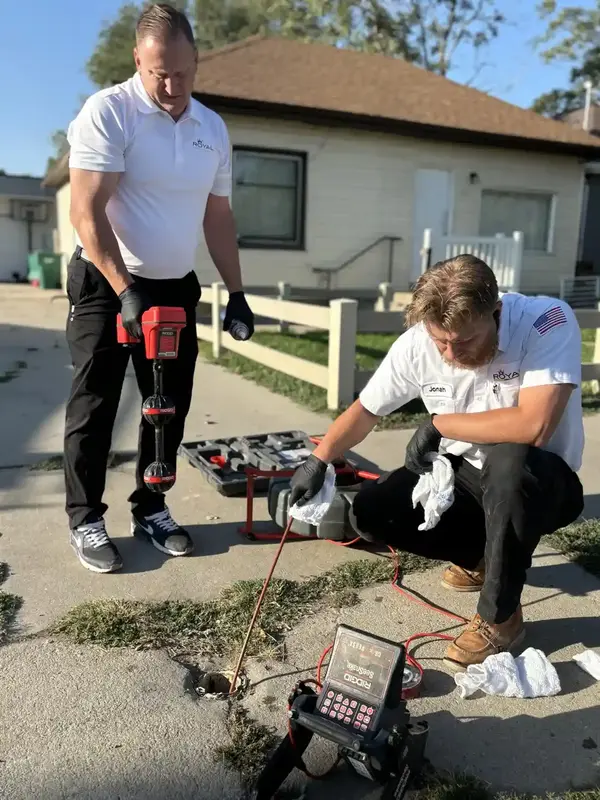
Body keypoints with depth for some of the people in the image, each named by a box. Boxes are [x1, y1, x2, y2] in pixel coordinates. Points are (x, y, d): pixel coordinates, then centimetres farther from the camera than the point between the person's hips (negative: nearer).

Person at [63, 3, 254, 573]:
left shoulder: (213, 128, 7)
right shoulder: (108, 111, -11)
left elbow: (218, 217, 12)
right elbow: (87, 212, -17)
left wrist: (236, 292, 8)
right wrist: (124, 290, -25)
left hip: (176, 287, 5)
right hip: (105, 283, -5)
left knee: (171, 405, 7)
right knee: (94, 406, -1)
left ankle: (150, 510, 21)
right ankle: (85, 521, 13)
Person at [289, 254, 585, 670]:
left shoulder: (550, 322, -28)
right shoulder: (416, 346, -15)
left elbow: (532, 427, -40)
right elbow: (365, 410, -1)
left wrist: (438, 424, -28)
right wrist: (317, 462, -10)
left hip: (541, 482, -4)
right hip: (465, 477, 5)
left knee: (509, 459, -39)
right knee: (370, 512, -12)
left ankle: (501, 616, -15)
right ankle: (481, 554, 15)